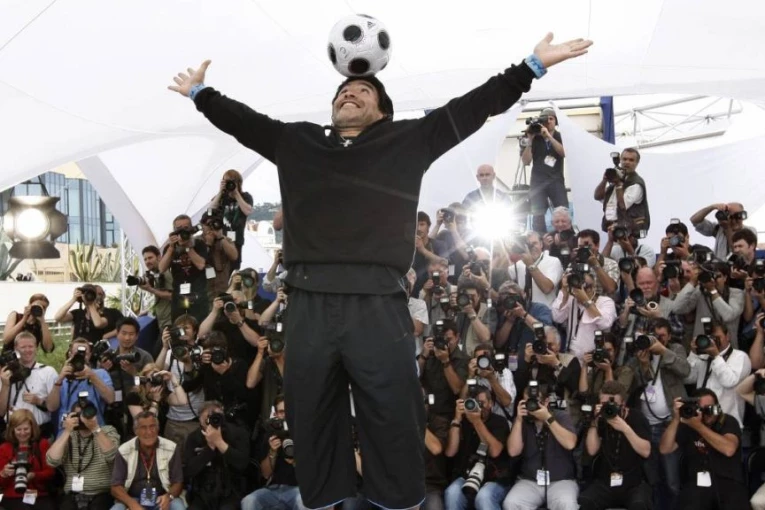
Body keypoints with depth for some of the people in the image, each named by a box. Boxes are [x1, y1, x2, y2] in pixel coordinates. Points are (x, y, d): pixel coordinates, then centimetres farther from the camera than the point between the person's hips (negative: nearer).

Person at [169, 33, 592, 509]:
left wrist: (532, 66, 9)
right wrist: (200, 92, 40)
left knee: (393, 423, 4)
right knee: (312, 421, 13)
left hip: (378, 305, -2)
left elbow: (475, 106, 11)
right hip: (309, 305, 3)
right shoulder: (295, 140, 20)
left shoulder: (409, 139, 13)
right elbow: (241, 119, 32)